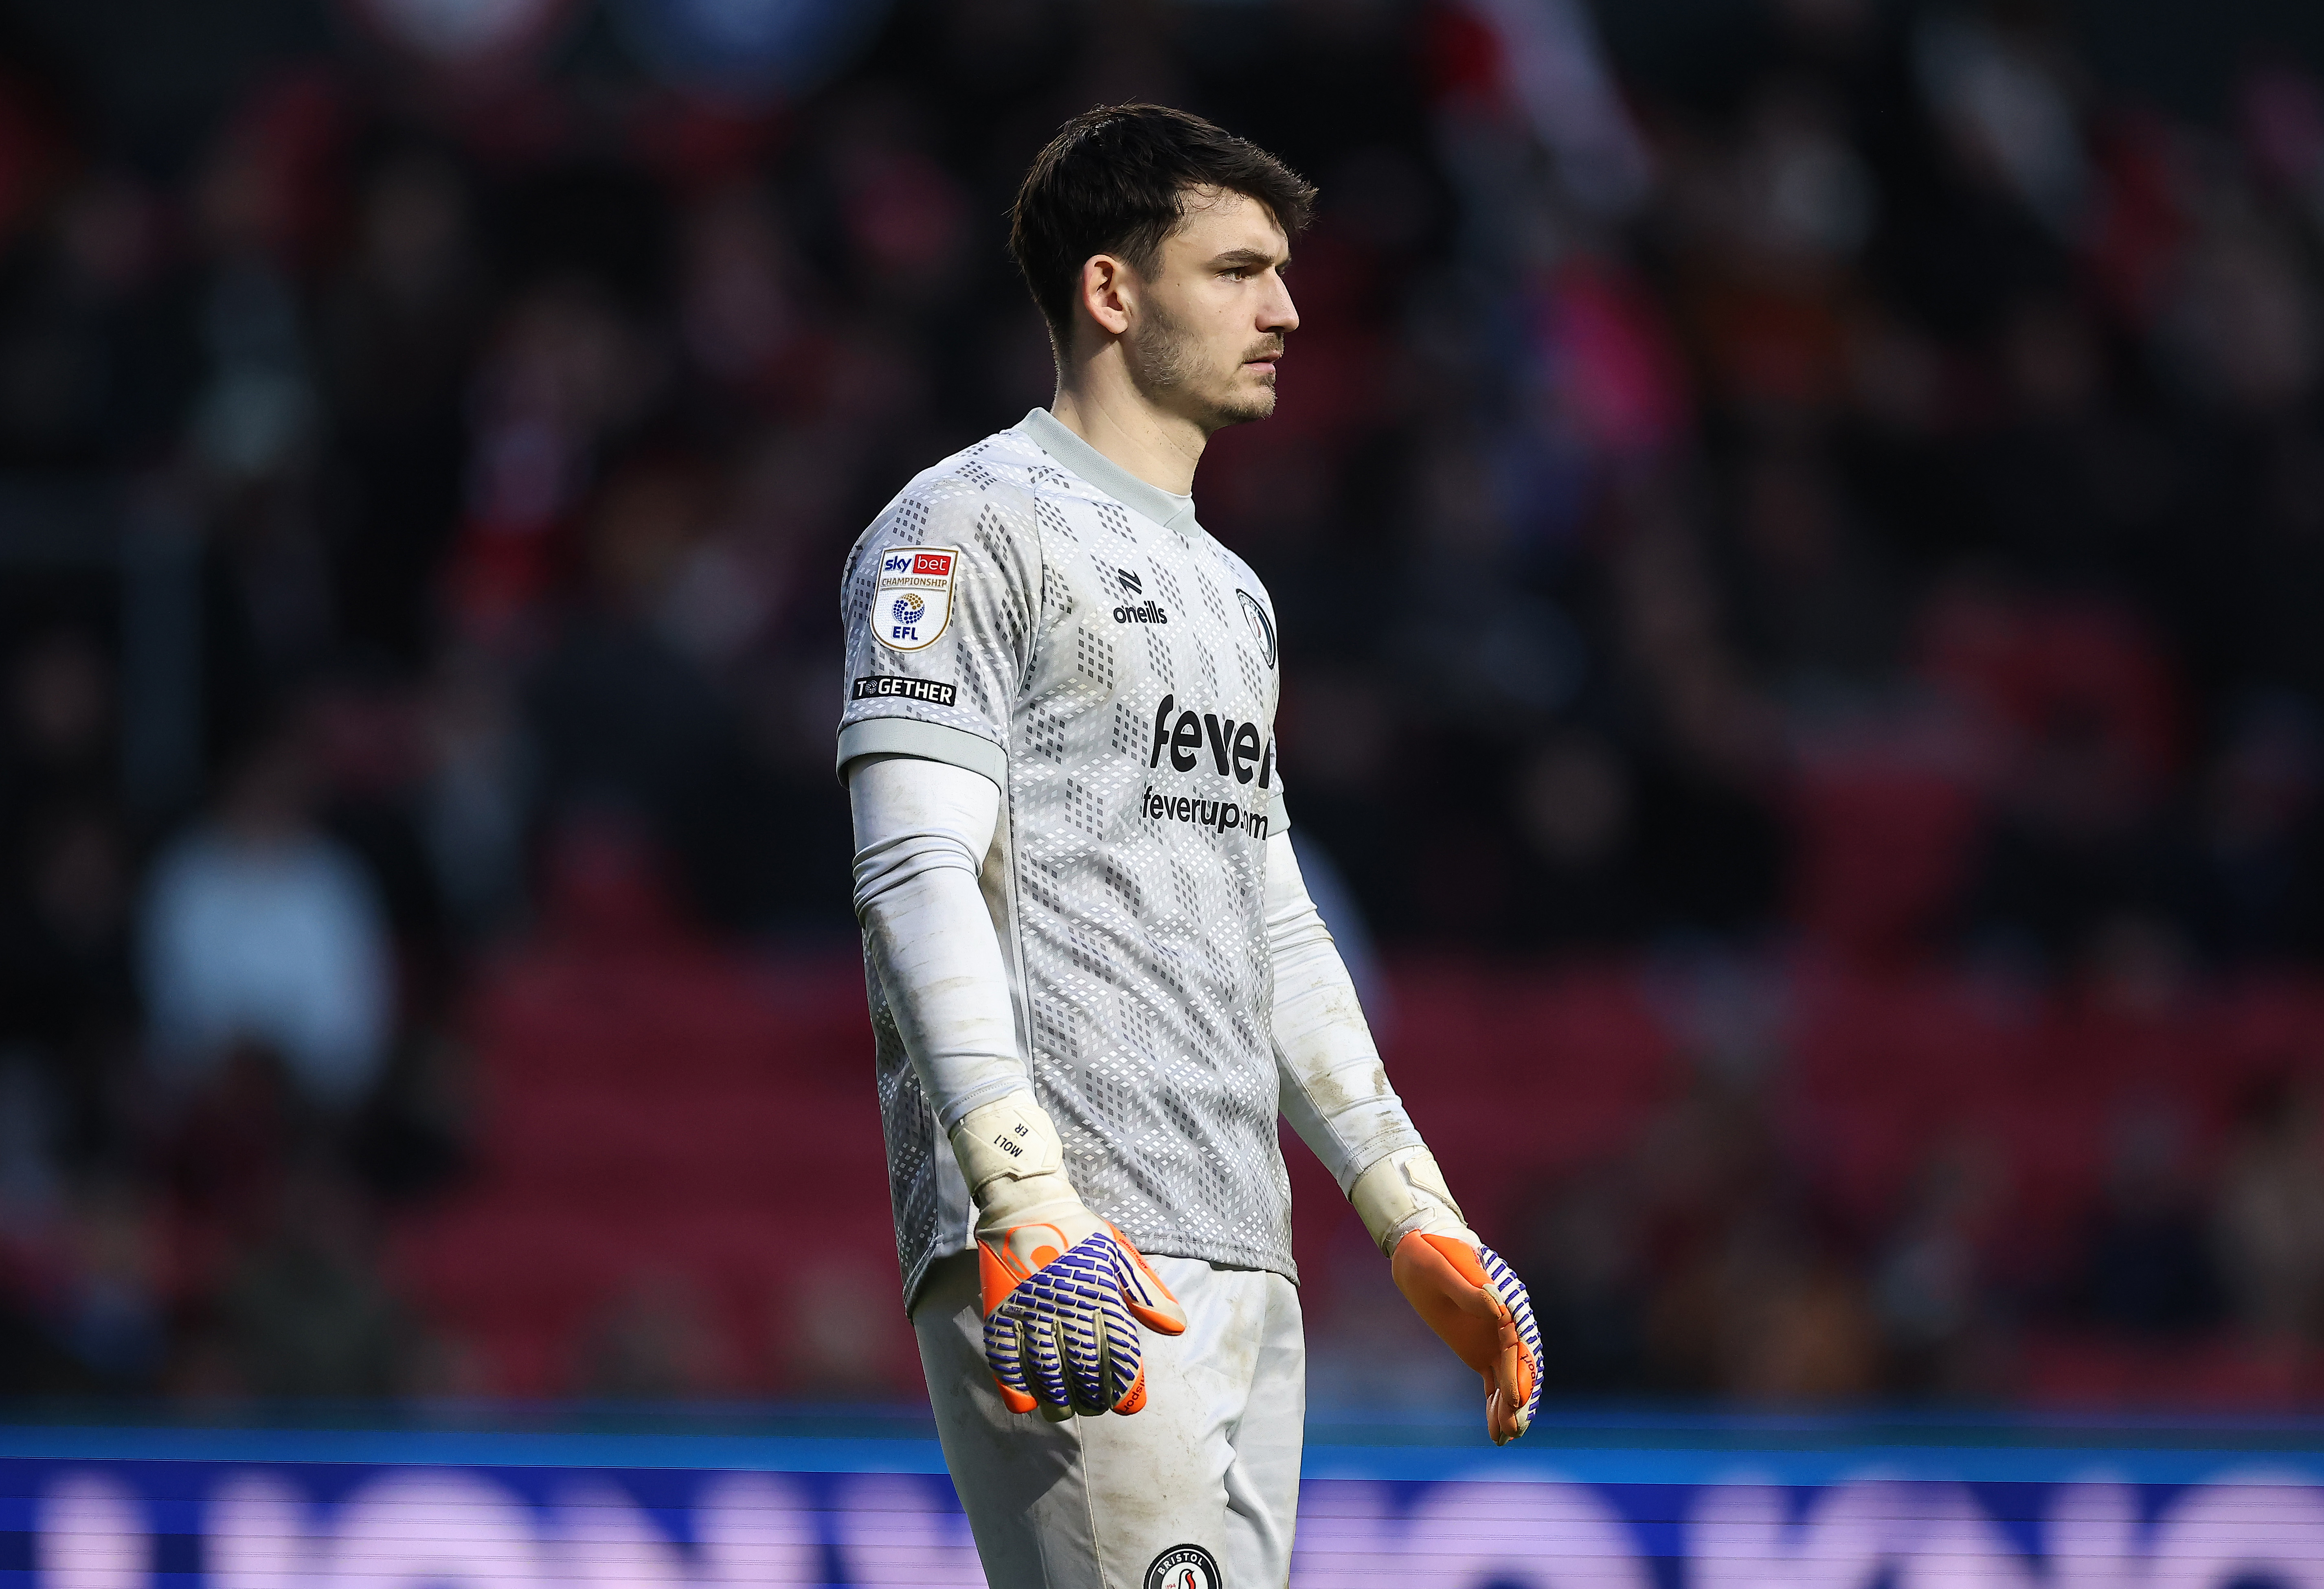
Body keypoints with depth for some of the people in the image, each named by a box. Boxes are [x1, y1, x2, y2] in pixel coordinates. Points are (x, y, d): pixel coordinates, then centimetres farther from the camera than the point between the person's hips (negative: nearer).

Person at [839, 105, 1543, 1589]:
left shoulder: (1230, 590, 26)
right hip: (1066, 1274, -9)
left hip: (1242, 1263, 9)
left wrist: (1418, 1219, 25)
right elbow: (920, 879, -13)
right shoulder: (969, 530, -2)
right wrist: (1026, 1204, -24)